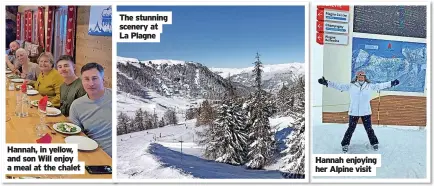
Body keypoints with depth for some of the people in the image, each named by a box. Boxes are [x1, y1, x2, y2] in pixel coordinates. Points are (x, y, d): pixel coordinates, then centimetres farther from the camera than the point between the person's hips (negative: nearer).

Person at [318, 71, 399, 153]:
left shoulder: (370, 86, 3)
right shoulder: (351, 86, -3)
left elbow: (380, 86, 10)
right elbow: (339, 86, -4)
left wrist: (392, 83, 9)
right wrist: (326, 82, -10)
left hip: (366, 112, 1)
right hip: (354, 112, -1)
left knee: (369, 128, 11)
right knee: (351, 128, 6)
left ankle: (374, 143, 31)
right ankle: (345, 144, 20)